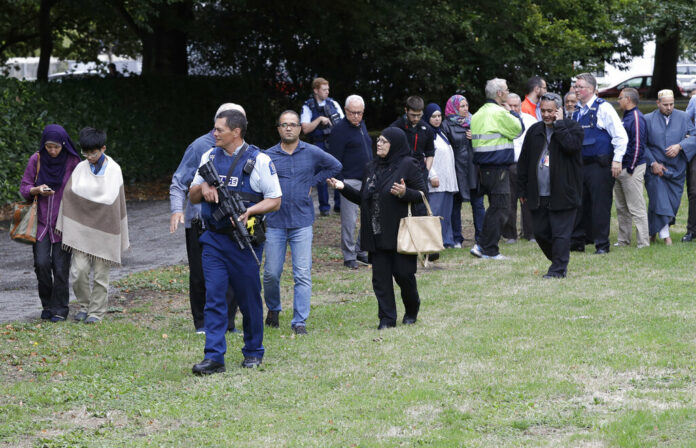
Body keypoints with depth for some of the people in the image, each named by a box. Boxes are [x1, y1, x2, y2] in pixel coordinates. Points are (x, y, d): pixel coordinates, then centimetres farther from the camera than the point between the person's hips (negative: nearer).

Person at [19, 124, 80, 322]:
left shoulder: (73, 162, -6)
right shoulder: (36, 160, -2)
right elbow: (24, 188, 4)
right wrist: (37, 190, -18)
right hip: (41, 220, 1)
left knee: (60, 266, -4)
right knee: (41, 263, -9)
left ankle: (60, 309, 9)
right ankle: (47, 304, 11)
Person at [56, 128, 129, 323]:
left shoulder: (113, 169, -2)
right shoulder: (81, 168, 3)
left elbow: (111, 199, -2)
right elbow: (70, 193, 2)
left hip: (104, 228, -2)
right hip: (81, 227, 2)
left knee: (101, 273, 2)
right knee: (78, 270, -5)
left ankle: (97, 311, 14)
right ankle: (84, 305, 16)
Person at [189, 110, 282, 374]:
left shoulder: (258, 160, -4)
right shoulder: (209, 157, 10)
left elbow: (275, 201, -3)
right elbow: (192, 196, 17)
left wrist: (250, 210, -20)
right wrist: (202, 188, -6)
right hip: (214, 240, 3)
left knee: (249, 299, 7)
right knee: (214, 298, -4)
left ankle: (253, 352, 23)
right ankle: (214, 357, -5)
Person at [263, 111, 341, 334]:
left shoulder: (312, 153, 4)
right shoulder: (268, 156, 2)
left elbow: (335, 166, 17)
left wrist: (312, 182, 8)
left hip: (302, 222, 0)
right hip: (275, 222, 0)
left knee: (303, 275, -6)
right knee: (271, 273, 3)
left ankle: (300, 321, -1)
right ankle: (273, 309, 29)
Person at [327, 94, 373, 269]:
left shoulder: (362, 125, 14)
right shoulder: (340, 129, -11)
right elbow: (335, 158, -13)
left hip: (368, 181, 8)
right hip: (350, 181, -8)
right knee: (349, 220, -4)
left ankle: (361, 250, 21)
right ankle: (349, 256, 4)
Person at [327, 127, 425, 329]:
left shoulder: (408, 165, -4)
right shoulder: (372, 168, 15)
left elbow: (422, 194, -7)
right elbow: (362, 198, 19)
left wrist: (405, 193, -25)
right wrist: (344, 188, 7)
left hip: (400, 233, -6)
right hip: (377, 235, 6)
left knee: (403, 273, -2)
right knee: (380, 277, 2)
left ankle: (412, 310, 23)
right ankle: (387, 319, 8)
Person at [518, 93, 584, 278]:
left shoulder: (572, 128, -2)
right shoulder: (534, 131, 12)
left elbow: (571, 145, -25)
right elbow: (524, 161, 16)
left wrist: (558, 124, -16)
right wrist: (522, 189, 13)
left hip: (562, 194, -6)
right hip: (538, 195, 6)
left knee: (560, 233, -6)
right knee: (541, 232, 10)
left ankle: (558, 269, -1)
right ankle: (557, 260, 28)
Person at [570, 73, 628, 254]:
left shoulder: (603, 108, -8)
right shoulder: (577, 111, 13)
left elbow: (620, 135, -10)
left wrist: (617, 160, -14)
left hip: (599, 166, -7)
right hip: (580, 165, 7)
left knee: (600, 204, -4)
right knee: (580, 203, 9)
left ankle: (602, 244, 2)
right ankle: (577, 241, 16)